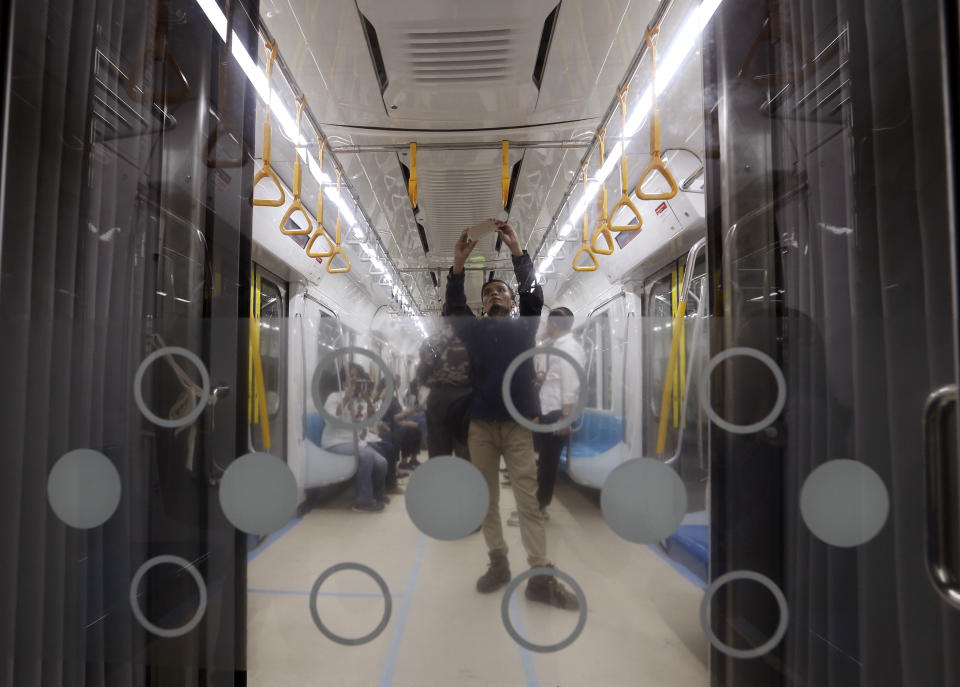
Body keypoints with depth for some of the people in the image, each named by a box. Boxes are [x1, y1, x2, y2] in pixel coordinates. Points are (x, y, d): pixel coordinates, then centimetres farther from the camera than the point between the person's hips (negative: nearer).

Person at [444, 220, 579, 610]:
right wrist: (458, 267, -17)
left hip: (518, 424, -1)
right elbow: (453, 307, -3)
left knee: (529, 500, -2)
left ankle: (540, 577, 0)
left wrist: (517, 251, -12)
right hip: (480, 425, 2)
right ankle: (498, 564, 19)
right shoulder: (472, 329, 14)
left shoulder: (525, 326, 14)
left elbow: (534, 294, -1)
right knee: (487, 499, 8)